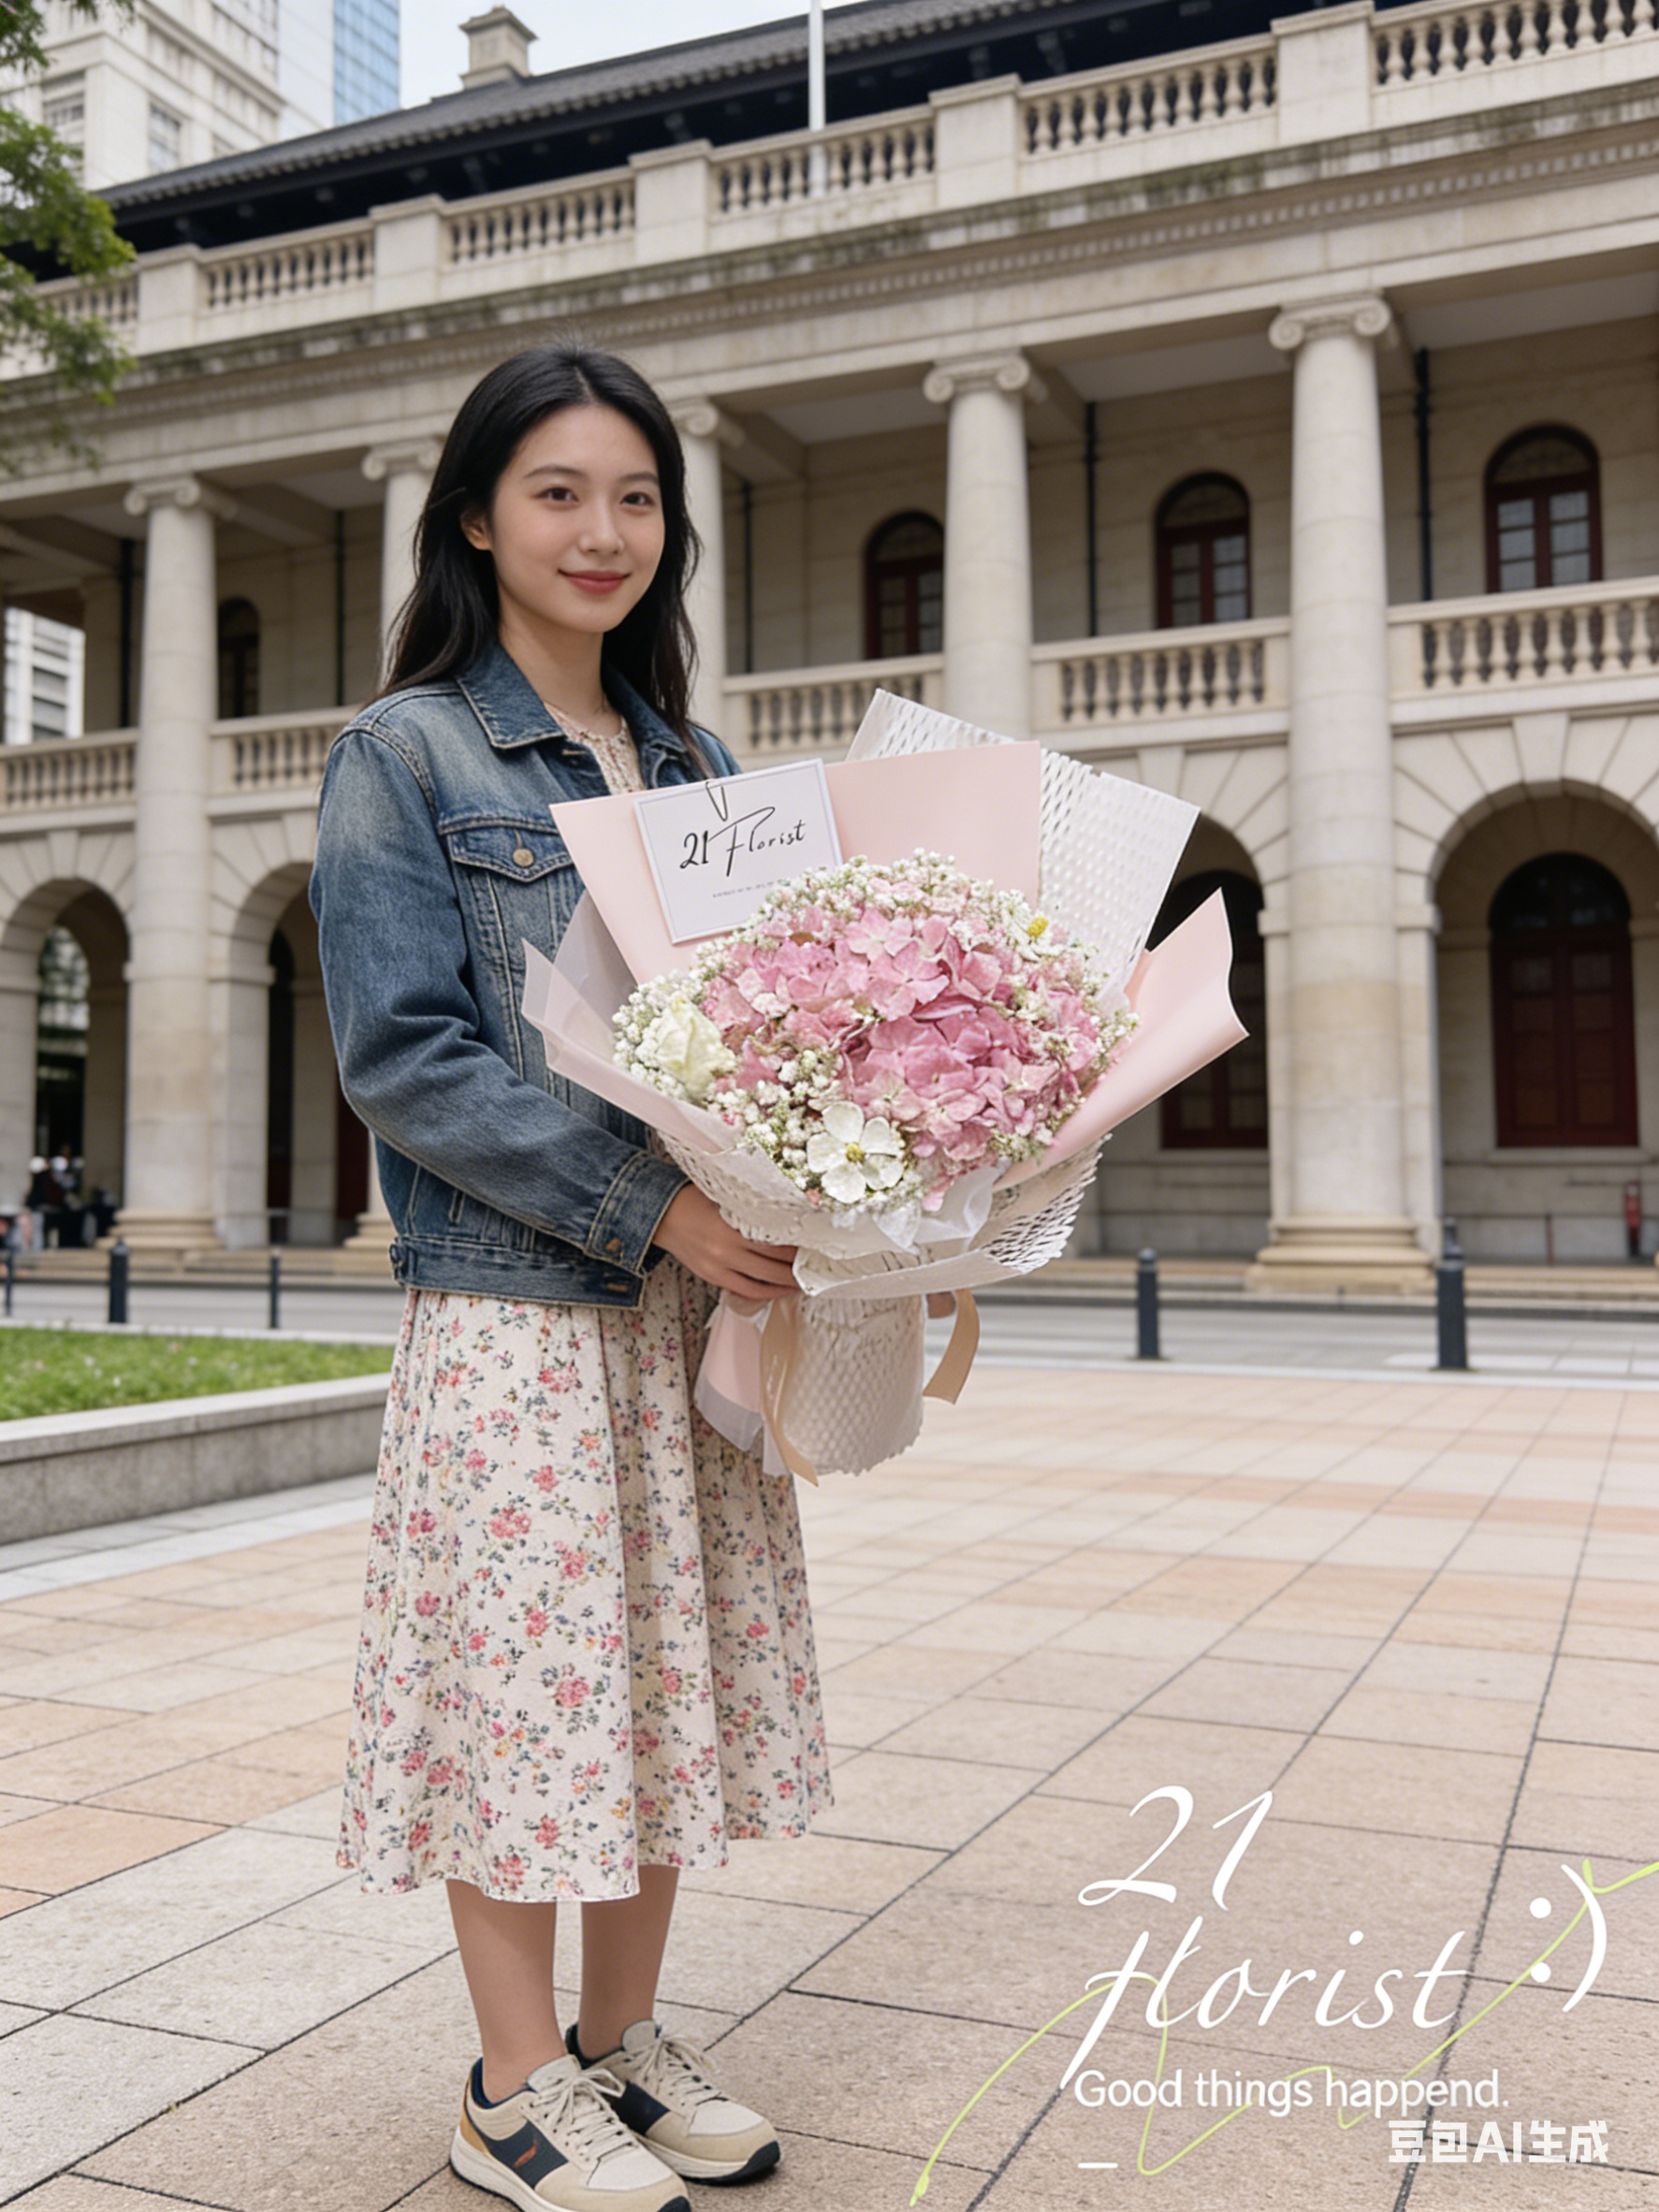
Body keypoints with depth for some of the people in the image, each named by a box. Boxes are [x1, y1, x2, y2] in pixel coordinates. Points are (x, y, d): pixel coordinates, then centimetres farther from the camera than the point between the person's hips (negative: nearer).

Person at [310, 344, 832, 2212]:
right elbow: (404, 1056, -11)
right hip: (511, 1303, -5)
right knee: (526, 1673, 2)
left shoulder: (698, 768, 14)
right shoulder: (404, 755, -2)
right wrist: (649, 1206, -19)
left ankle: (624, 2037, 30)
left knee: (672, 1663, 12)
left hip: (700, 1297, 6)